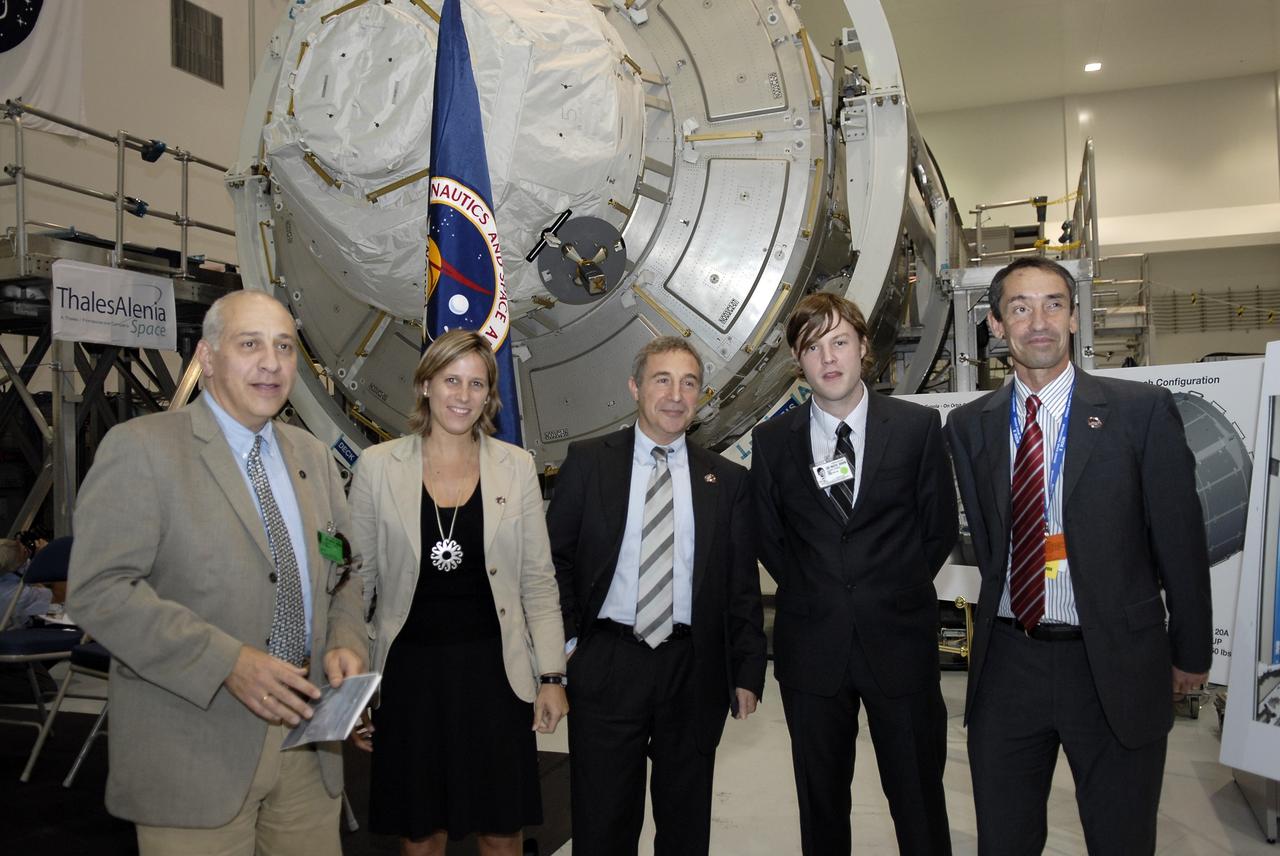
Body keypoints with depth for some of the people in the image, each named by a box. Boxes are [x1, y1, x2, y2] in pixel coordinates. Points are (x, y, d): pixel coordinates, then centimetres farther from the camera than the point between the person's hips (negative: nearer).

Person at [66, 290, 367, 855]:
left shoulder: (313, 456, 11)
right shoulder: (141, 448, -8)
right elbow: (98, 590, -15)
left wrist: (346, 644, -4)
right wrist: (228, 662, -22)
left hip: (305, 736, 6)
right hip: (194, 749, -5)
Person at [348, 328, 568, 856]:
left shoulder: (516, 466, 1)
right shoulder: (378, 466, -2)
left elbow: (538, 580, 4)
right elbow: (356, 583, 2)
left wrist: (552, 676, 1)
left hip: (494, 672, 1)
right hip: (409, 673, 0)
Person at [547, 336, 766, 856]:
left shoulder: (726, 480, 4)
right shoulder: (588, 462, 1)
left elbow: (743, 586, 6)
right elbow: (555, 559, 4)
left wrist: (747, 673, 3)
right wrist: (563, 642, -4)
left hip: (693, 673, 2)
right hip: (605, 667, -1)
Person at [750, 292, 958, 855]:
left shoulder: (918, 427, -2)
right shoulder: (772, 440, 0)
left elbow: (940, 527, 5)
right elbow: (768, 537, 9)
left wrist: (894, 593, 4)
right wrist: (813, 593, 5)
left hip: (899, 640, -1)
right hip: (812, 644, 1)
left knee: (918, 799, 10)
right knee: (820, 802, 15)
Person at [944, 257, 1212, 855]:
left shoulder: (1142, 410, -6)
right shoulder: (969, 426, 3)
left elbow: (1180, 537, -1)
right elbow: (986, 540, 9)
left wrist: (1190, 653, 4)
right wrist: (1002, 620, 4)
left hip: (1115, 667, -2)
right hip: (1007, 664, 2)